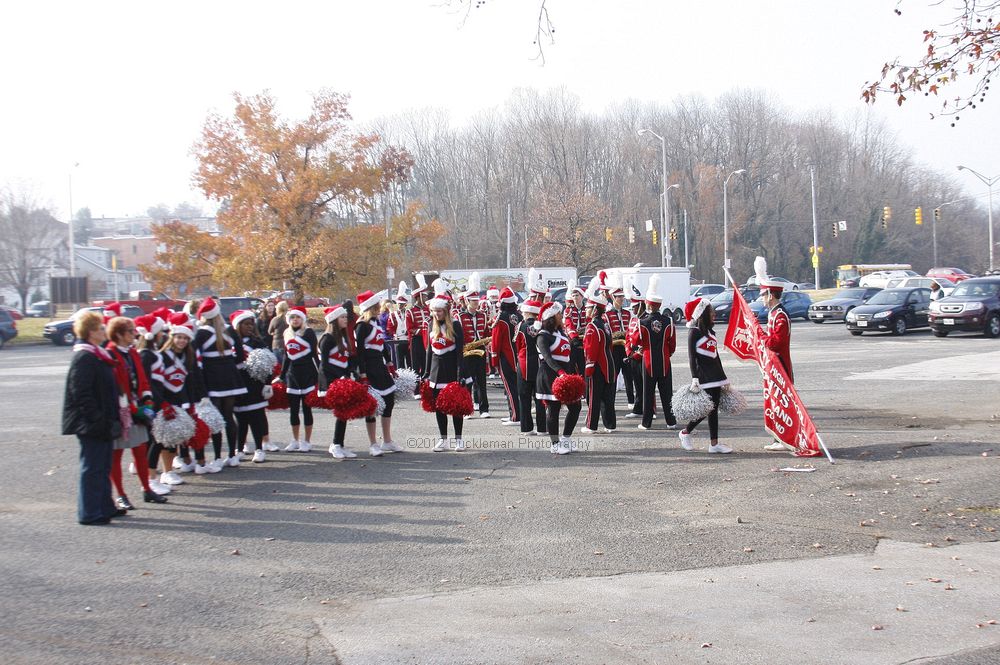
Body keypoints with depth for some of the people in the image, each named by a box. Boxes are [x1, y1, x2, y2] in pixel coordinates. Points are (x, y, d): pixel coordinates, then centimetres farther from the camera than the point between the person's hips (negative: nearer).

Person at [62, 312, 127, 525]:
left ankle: (105, 507, 24)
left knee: (103, 467, 15)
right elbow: (81, 393, -22)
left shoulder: (98, 356, 15)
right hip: (91, 426, -10)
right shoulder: (84, 358, -16)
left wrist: (114, 418, 19)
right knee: (92, 468, -4)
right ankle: (89, 513, 1)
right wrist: (96, 418, -23)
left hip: (103, 424, 10)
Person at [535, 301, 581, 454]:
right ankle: (555, 444, 7)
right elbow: (547, 357, -26)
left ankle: (565, 438, 18)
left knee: (575, 406, 5)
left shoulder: (560, 332, 16)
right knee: (553, 409, -2)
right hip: (550, 376, -9)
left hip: (564, 373, 9)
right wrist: (560, 372, -39)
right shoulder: (543, 336, -12)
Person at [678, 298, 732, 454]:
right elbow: (692, 357, -12)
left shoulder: (711, 332, 15)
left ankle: (714, 444, 6)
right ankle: (685, 432, 11)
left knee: (713, 409, 5)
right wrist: (694, 379, -19)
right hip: (703, 376, -8)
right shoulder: (694, 332, -8)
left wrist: (723, 377, 20)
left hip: (715, 375, 8)